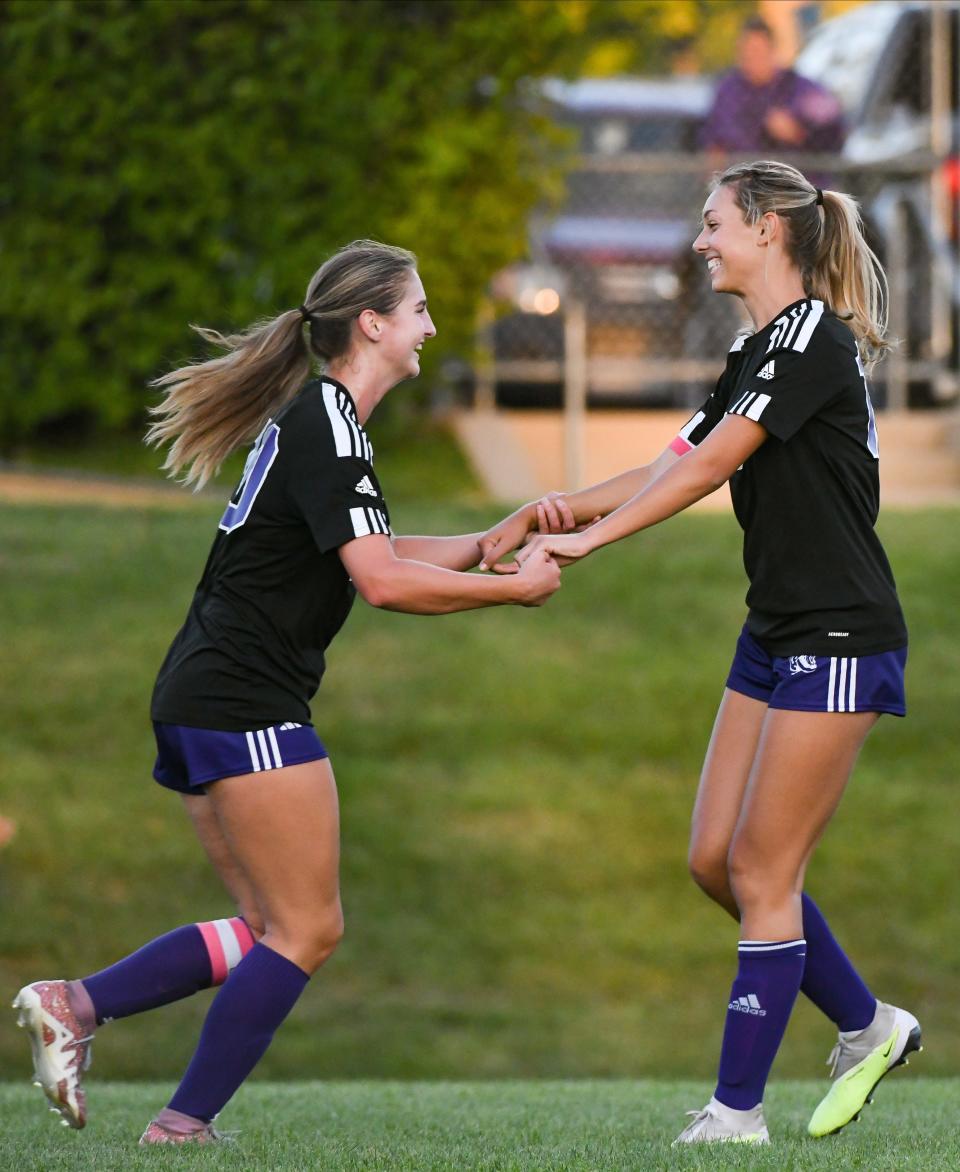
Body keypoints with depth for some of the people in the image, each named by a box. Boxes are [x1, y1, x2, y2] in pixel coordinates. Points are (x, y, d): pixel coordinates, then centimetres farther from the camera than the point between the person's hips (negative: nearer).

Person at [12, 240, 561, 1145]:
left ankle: (73, 1005, 5)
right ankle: (185, 1124, -2)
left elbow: (379, 556, 23)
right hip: (244, 706, -10)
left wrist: (492, 543, 13)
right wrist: (512, 590, -12)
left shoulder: (317, 419, 17)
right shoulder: (324, 430, -15)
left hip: (202, 702, 10)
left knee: (273, 927, 12)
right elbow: (383, 582, -22)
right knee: (308, 929, -4)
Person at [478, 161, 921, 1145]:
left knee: (761, 871, -6)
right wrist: (559, 507, -6)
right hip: (776, 635, 10)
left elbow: (707, 467, -20)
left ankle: (737, 1109, -1)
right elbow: (672, 466, 11)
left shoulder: (813, 336, -15)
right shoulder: (755, 355, 15)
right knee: (715, 861, 8)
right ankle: (867, 1026, 21)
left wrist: (587, 538, -19)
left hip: (838, 642, -10)